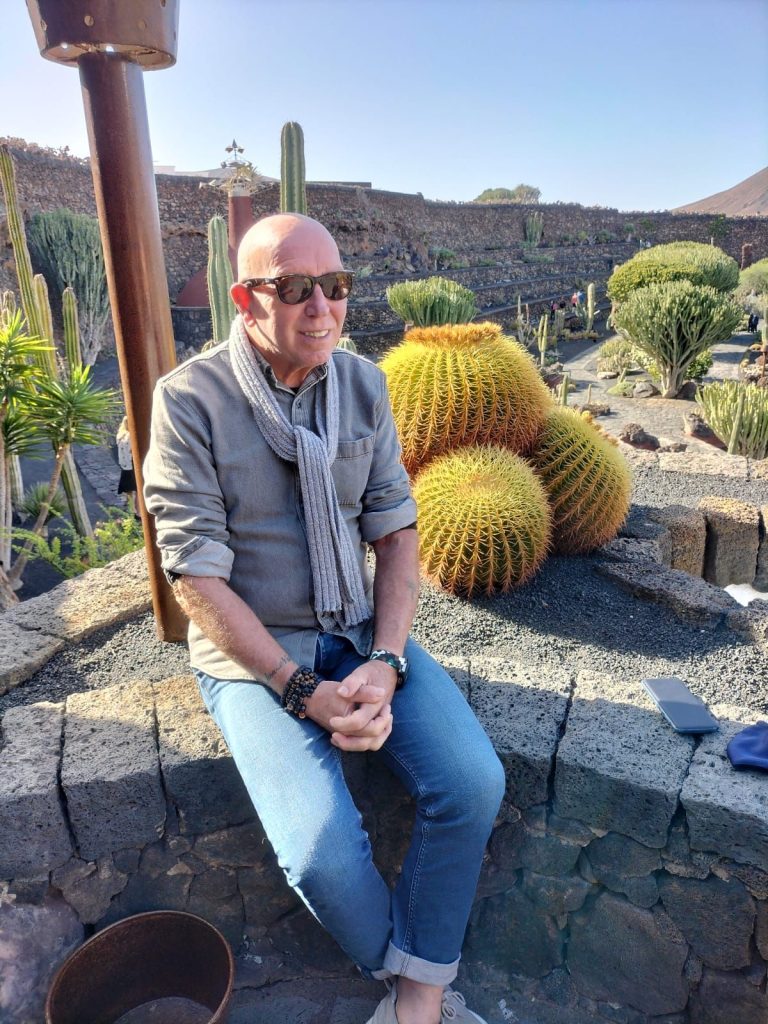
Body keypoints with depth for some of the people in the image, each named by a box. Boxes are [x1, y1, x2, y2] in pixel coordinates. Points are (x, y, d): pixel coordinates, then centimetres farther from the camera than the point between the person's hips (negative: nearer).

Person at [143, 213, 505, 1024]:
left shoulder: (364, 386, 1)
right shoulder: (189, 400, -13)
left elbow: (396, 532, 1)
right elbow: (197, 578, -15)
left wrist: (386, 662, -12)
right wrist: (300, 691, -18)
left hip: (359, 630, 4)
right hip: (249, 648, -3)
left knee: (474, 784, -14)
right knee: (324, 853, -21)